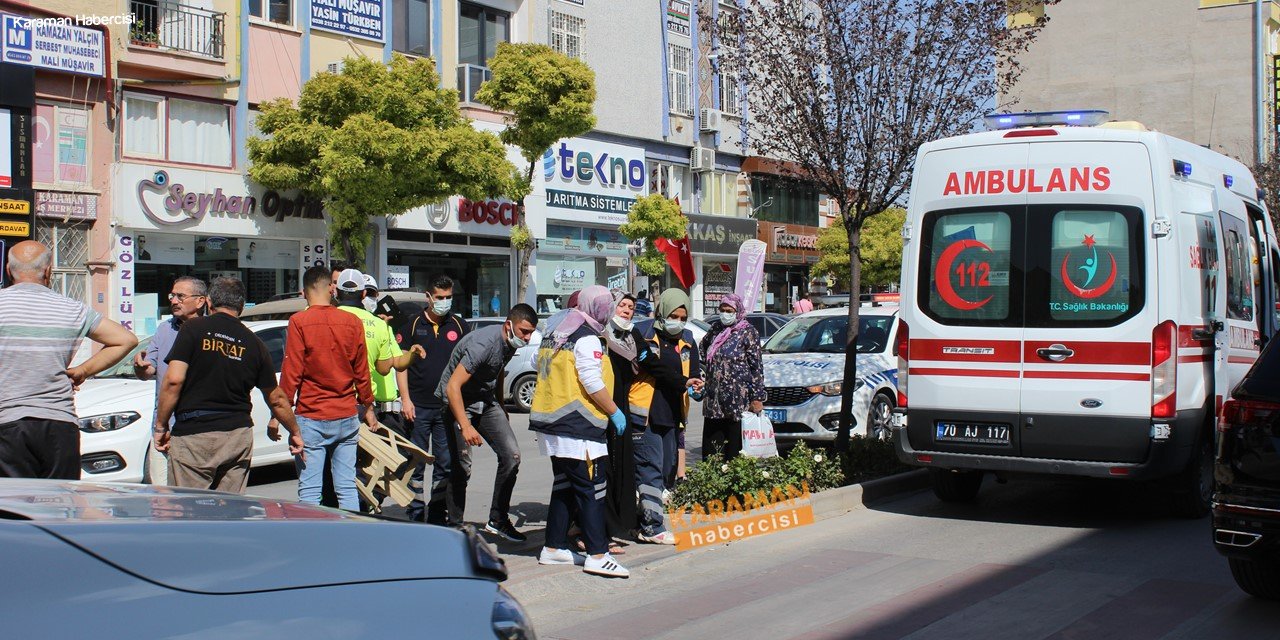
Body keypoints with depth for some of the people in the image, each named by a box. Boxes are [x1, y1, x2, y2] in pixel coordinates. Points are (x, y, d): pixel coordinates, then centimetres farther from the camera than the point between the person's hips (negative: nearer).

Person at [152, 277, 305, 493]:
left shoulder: (193, 329, -3)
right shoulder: (253, 343, 8)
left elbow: (173, 380, -11)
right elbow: (276, 399, 14)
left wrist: (160, 426, -2)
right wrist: (295, 432, 27)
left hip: (193, 434, -3)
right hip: (238, 435, 4)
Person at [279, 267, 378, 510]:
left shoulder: (299, 322, -7)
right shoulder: (353, 322, 3)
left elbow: (291, 372, -9)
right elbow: (362, 372, 9)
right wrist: (368, 408, 20)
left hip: (311, 418, -4)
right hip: (347, 418, 4)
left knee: (309, 490, -1)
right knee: (347, 488, 8)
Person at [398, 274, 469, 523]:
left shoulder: (459, 326, 8)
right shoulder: (413, 325, 2)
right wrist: (405, 399, -7)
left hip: (449, 407, 2)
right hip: (418, 407, -2)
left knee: (446, 465, 5)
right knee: (415, 464, 4)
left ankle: (438, 517, 14)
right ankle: (415, 516, 12)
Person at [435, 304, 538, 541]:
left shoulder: (510, 343, -2)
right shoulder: (484, 344, -29)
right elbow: (453, 386, -33)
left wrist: (501, 408, 26)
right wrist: (465, 426, -39)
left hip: (486, 401, 8)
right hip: (458, 403, -8)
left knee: (511, 455, -5)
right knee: (462, 468, -8)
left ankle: (498, 520, 4)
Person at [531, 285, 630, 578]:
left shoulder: (555, 334, 15)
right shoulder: (587, 339, -13)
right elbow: (593, 384, -17)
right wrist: (615, 412, -7)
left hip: (552, 422, 9)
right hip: (578, 426, -9)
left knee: (564, 486, 17)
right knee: (591, 490, -6)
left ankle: (553, 547, 21)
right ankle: (597, 555, -6)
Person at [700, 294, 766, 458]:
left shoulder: (748, 332, -3)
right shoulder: (715, 328, 13)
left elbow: (756, 366, -5)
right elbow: (702, 347, 33)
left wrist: (757, 398, -10)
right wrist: (704, 372, 22)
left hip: (737, 399, -6)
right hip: (713, 398, 6)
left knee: (735, 446, -4)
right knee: (710, 446, 7)